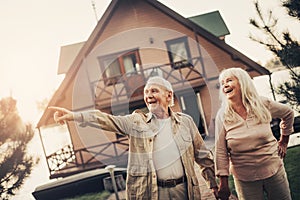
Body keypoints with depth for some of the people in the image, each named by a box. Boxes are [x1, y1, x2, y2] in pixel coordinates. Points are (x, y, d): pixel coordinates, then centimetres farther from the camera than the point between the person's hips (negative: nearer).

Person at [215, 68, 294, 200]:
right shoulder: (222, 115, -7)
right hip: (244, 178, -1)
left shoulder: (263, 104, -5)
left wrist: (283, 142, 15)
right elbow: (220, 151, -7)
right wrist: (223, 182, -8)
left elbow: (288, 113, 14)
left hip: (273, 170, 1)